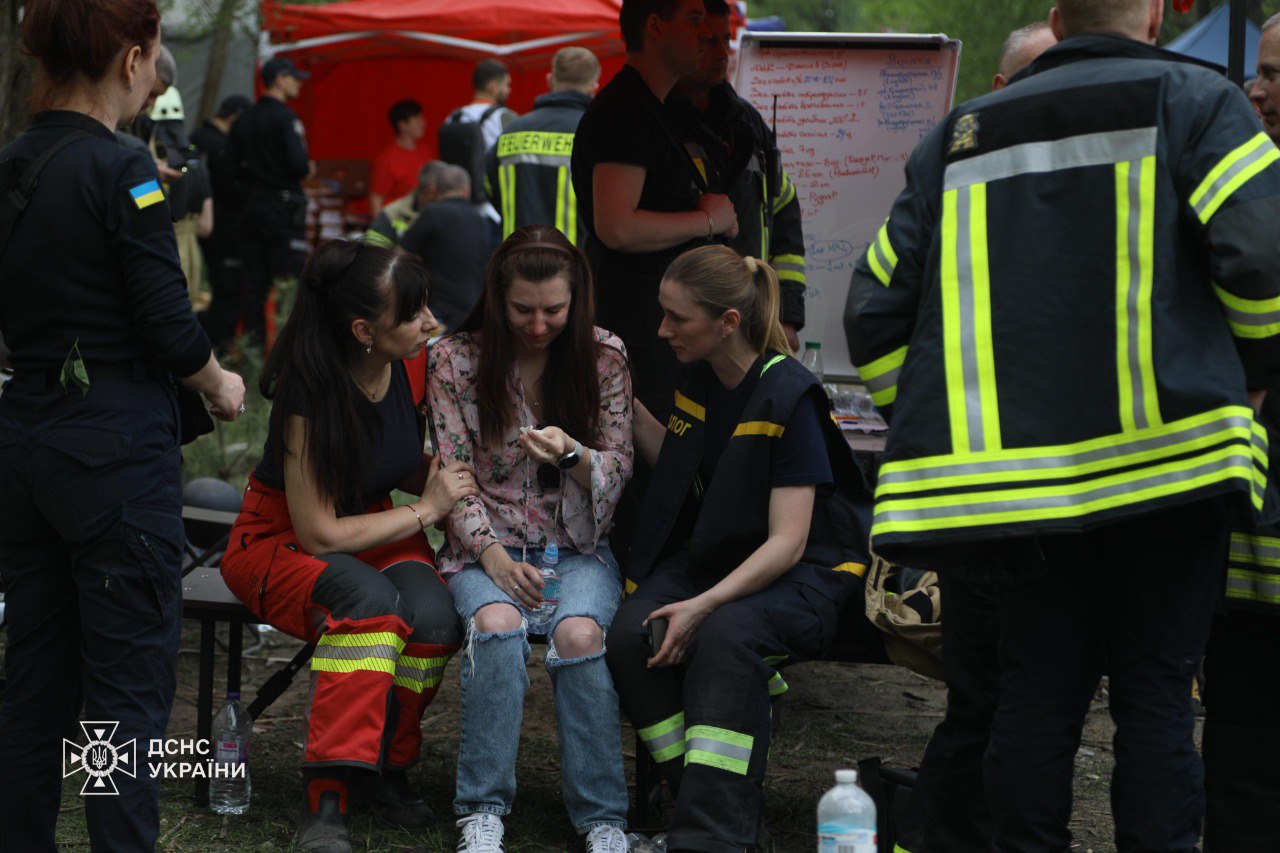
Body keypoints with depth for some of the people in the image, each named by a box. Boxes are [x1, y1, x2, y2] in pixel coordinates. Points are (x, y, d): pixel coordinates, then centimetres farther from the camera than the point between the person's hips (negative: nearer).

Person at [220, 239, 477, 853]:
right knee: (370, 598, -38)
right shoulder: (309, 389, -25)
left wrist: (446, 478, -8)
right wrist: (426, 509, -16)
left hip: (380, 530, 5)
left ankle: (388, 764, -4)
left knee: (433, 618, -28)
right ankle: (326, 795, -34)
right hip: (283, 540, -5)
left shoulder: (413, 367, -7)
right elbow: (318, 534, -22)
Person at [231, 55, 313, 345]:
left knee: (254, 281, 9)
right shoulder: (285, 118, -12)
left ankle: (253, 343, 12)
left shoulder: (243, 121, 10)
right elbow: (298, 163, -20)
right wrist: (308, 168, -1)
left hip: (252, 206, 7)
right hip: (284, 207, -7)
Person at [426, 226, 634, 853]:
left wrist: (572, 454, -20)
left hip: (579, 544, 0)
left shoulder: (603, 357, 2)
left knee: (578, 633, -32)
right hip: (487, 545, 0)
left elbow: (619, 470, 4)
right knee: (497, 625, -34)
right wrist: (492, 554, -16)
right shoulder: (456, 360, -1)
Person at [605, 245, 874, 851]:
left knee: (725, 635, -37)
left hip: (804, 574, -7)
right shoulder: (698, 379, 5)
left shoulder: (788, 396, -17)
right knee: (632, 633, -24)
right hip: (711, 556, 7)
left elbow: (787, 543, -21)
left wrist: (704, 605, -32)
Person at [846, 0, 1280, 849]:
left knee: (1038, 687, 11)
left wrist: (927, 417, 22)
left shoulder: (961, 135, 16)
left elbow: (879, 302, 15)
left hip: (1017, 475, 4)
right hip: (1168, 452, -3)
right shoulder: (1194, 100, 3)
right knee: (1156, 690, 3)